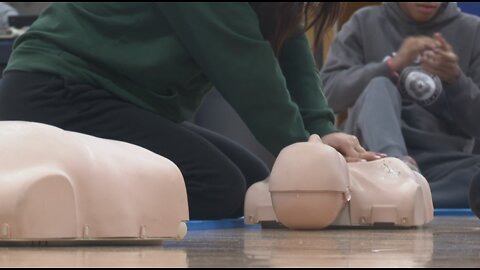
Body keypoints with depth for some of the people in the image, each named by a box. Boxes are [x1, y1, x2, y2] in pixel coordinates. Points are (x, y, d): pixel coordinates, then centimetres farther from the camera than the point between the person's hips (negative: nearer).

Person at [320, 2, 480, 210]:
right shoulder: (365, 23, 10)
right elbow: (329, 93, -3)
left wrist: (456, 79, -14)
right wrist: (391, 66, -16)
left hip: (439, 161, 0)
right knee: (378, 87, -28)